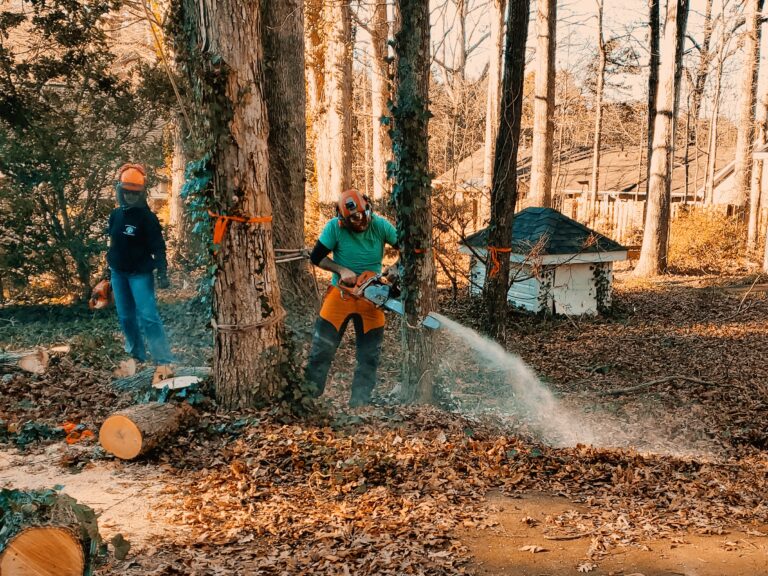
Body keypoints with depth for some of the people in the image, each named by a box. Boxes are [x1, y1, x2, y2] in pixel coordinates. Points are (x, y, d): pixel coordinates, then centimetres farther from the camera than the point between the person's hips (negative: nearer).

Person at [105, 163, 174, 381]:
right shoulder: (116, 215, 6)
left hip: (140, 274, -6)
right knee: (126, 317, 11)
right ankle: (136, 356, 24)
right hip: (119, 273, 7)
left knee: (148, 316, -16)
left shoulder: (147, 217, -11)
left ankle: (164, 363, -19)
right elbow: (112, 244, 16)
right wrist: (110, 271, 19)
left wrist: (162, 274, -20)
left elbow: (158, 248, -13)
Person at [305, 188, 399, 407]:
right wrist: (341, 270, -18)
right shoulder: (334, 227, -13)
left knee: (369, 355, 5)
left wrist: (395, 268, -20)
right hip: (341, 293, -1)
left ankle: (360, 403, 14)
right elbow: (316, 257, -7)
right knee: (322, 348, -3)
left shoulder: (381, 225, -10)